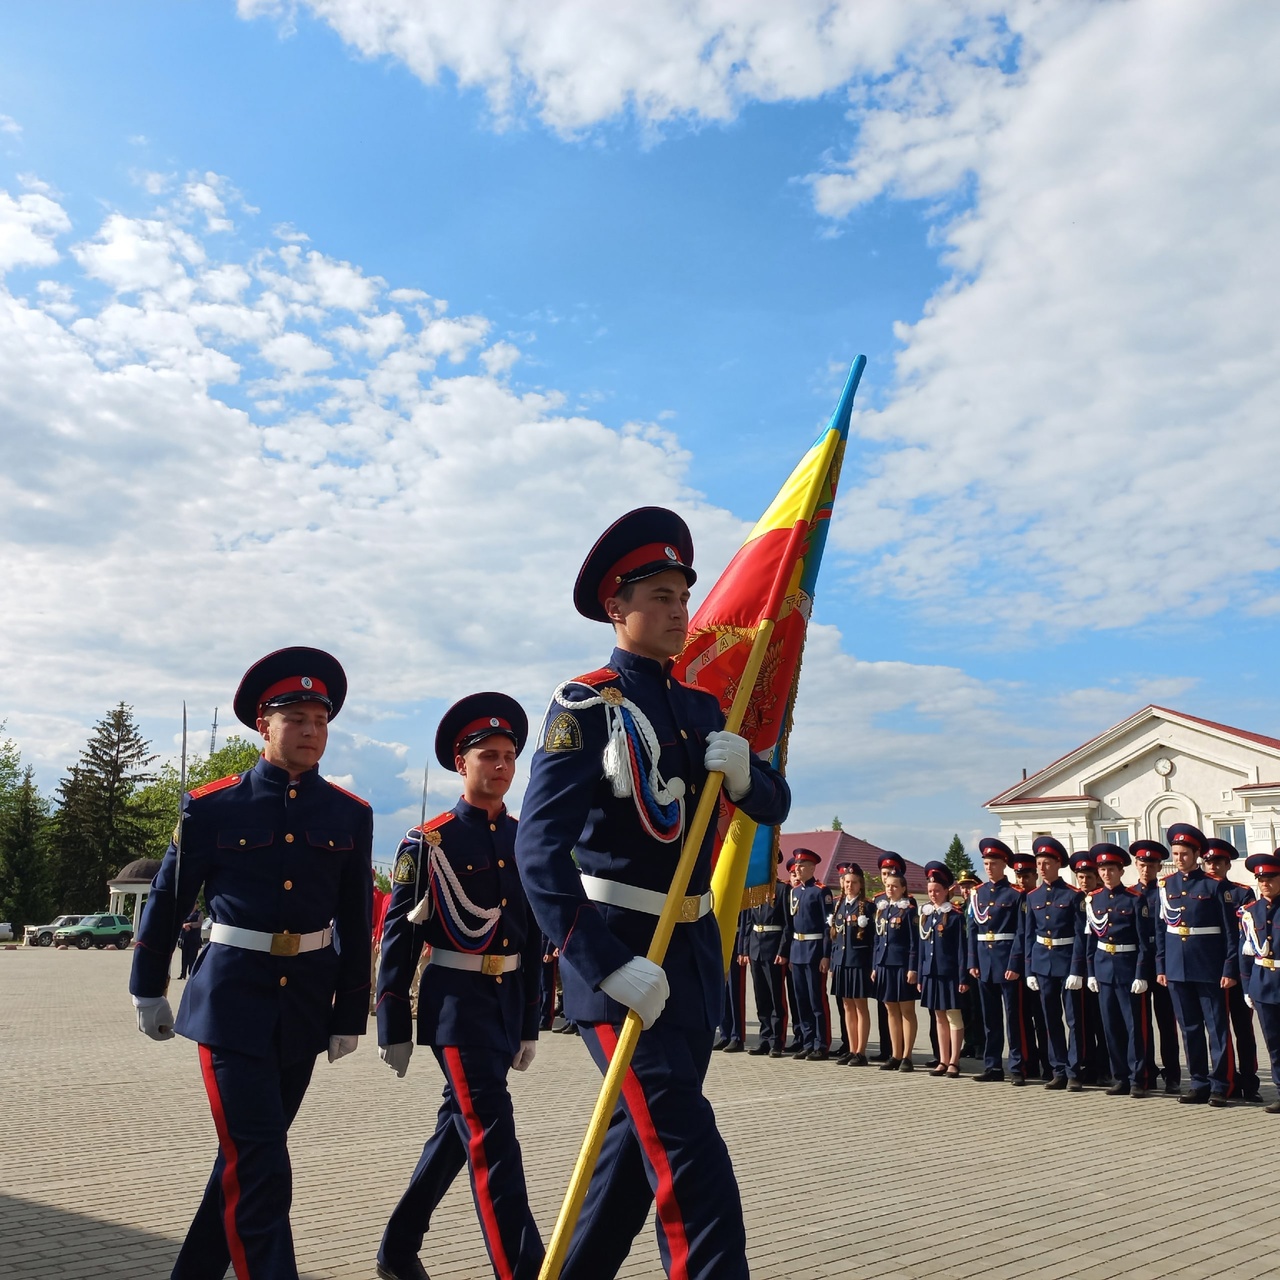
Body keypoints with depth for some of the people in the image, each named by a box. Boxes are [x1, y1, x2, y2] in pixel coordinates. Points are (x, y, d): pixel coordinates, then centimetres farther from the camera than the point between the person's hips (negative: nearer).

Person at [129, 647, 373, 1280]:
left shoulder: (350, 815, 0)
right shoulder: (211, 807, -7)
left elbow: (356, 924, 5)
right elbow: (167, 901, 6)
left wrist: (351, 1015, 7)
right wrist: (148, 990, 13)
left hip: (307, 1006, 4)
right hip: (233, 1002, -3)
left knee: (248, 1155, 17)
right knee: (259, 1166, -8)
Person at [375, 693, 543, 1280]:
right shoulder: (428, 842, -7)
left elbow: (533, 939, 12)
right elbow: (398, 937, -5)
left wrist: (529, 1024, 13)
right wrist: (393, 1028, -6)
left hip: (507, 1000, 6)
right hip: (456, 1000, -6)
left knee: (457, 1126, 16)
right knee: (491, 1136, -10)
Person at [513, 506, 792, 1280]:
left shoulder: (701, 709, 9)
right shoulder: (585, 707, -11)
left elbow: (775, 806, 12)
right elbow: (540, 849, -19)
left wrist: (743, 773, -12)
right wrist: (610, 966, -26)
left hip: (695, 947, 7)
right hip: (617, 953, -7)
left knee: (645, 1135, 17)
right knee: (689, 1150, -10)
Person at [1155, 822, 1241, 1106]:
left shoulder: (1215, 886, -5)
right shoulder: (1166, 886, 7)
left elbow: (1231, 931, -6)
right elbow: (1161, 928, 10)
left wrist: (1230, 969, -11)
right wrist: (1160, 967, 7)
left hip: (1209, 968, -4)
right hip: (1177, 968, 4)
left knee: (1218, 1028, 3)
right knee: (1189, 1029, 11)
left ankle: (1220, 1086, 10)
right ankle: (1199, 1083, 20)